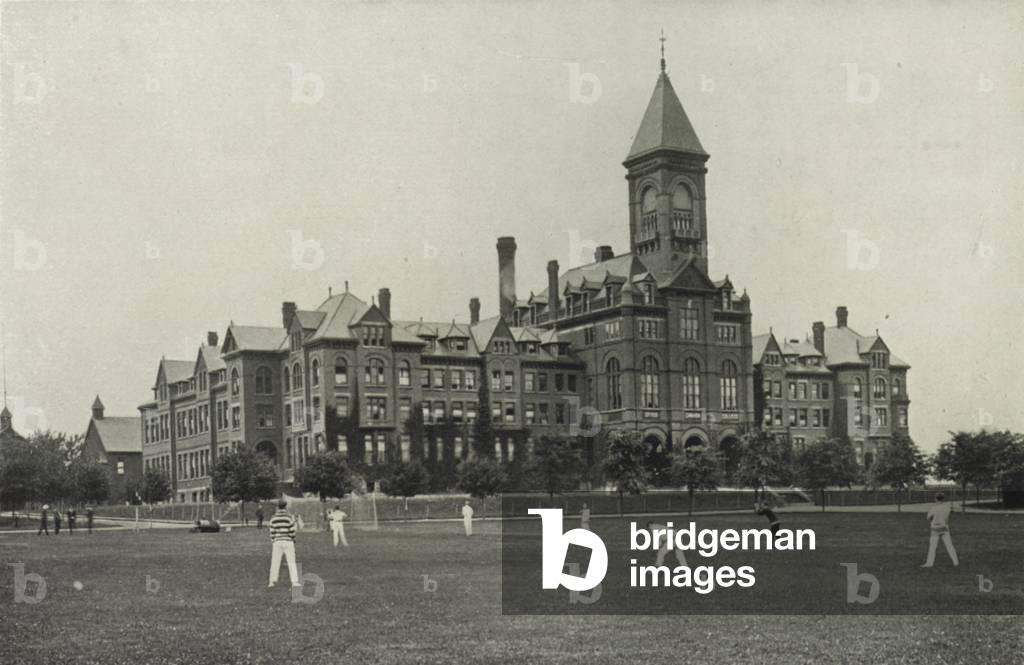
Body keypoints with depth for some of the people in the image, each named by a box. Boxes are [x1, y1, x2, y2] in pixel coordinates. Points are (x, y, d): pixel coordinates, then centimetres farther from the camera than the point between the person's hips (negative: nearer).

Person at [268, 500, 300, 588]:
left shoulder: (273, 518, 1)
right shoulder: (290, 517, -6)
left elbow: (272, 532, 2)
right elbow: (292, 531, -6)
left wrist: (272, 542, 10)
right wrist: (293, 539, 10)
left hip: (277, 542, 2)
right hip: (288, 542, -2)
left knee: (275, 562, 8)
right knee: (291, 562, 0)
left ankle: (272, 581, 8)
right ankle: (294, 582, -5)